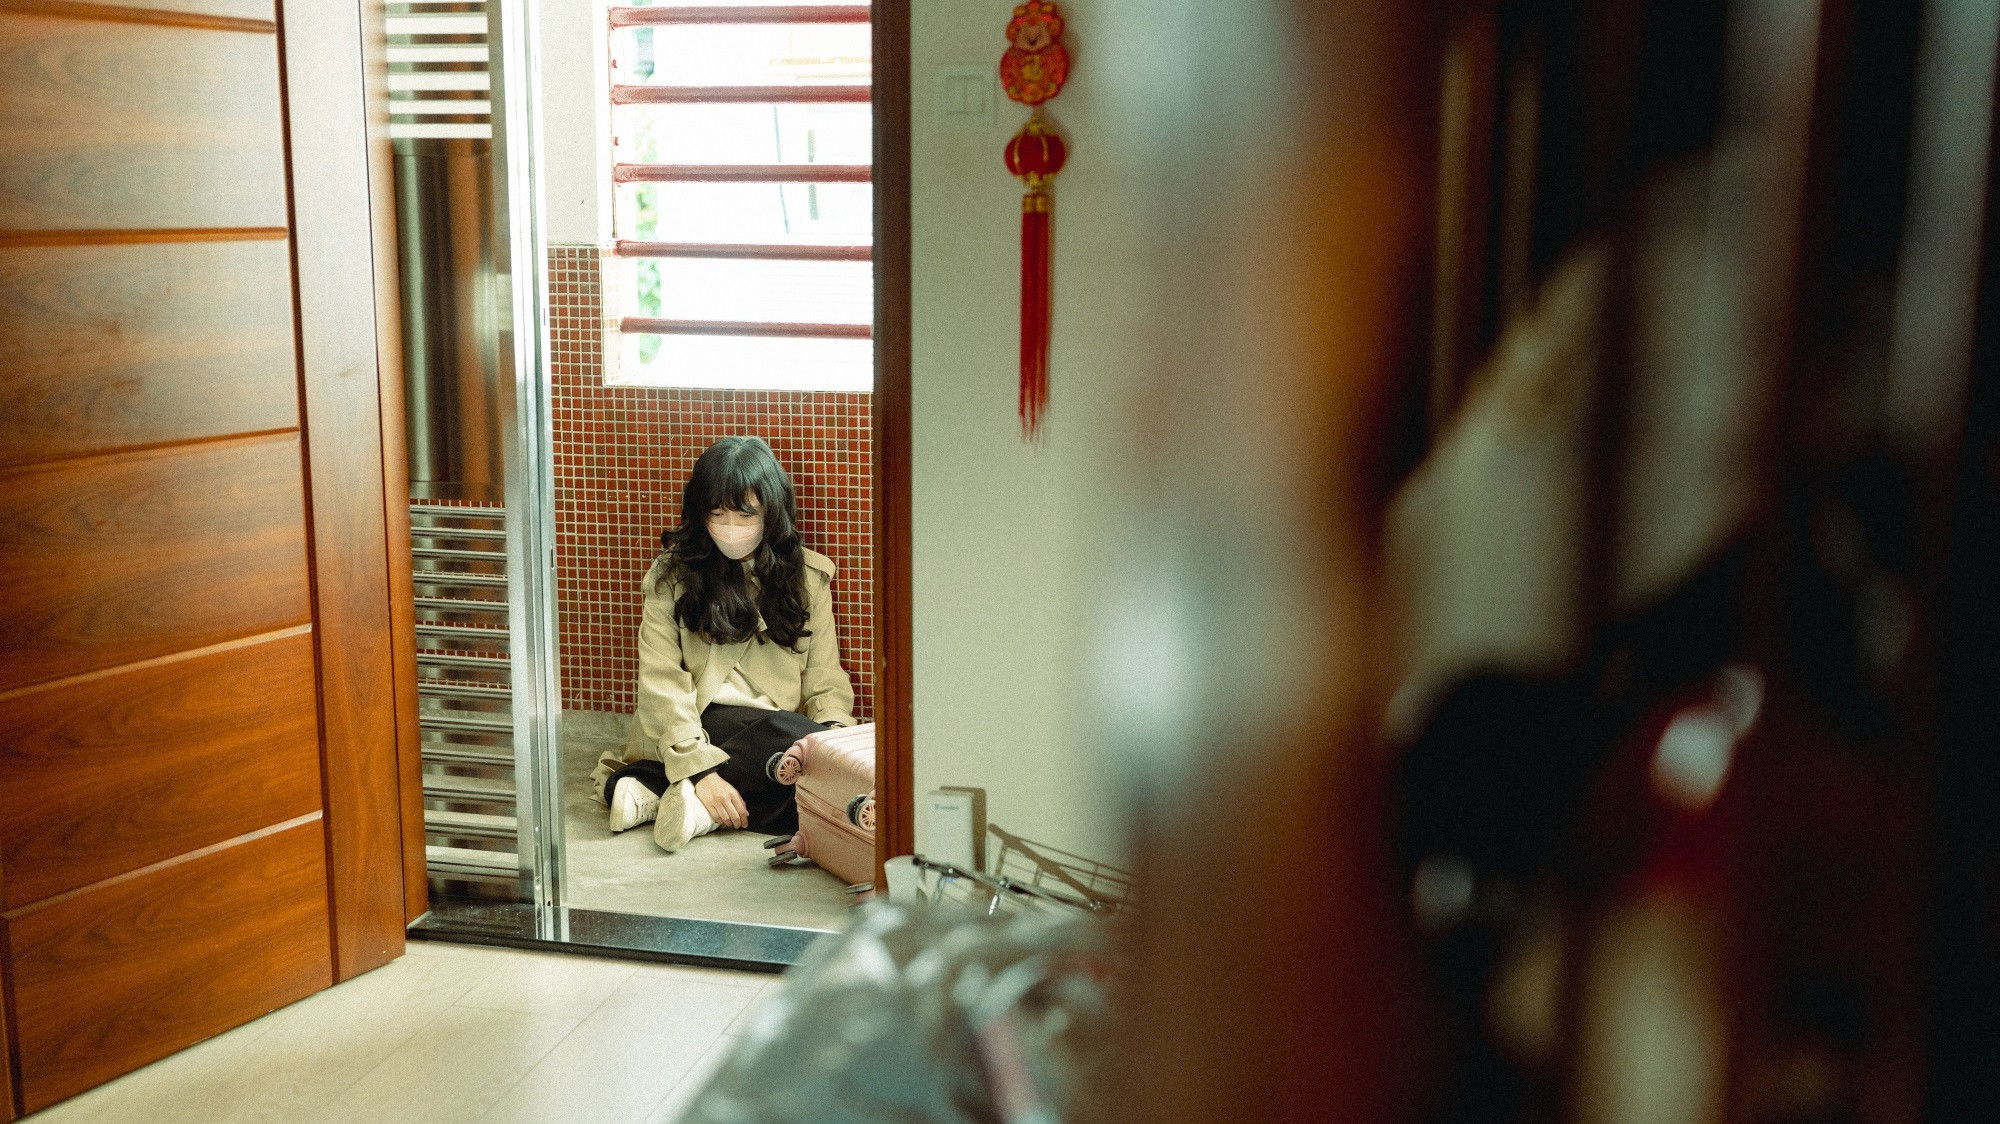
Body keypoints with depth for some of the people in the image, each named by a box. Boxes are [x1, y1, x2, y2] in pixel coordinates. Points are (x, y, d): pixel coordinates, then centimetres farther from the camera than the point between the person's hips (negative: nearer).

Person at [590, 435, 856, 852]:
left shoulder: (807, 575, 11)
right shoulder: (673, 574, 3)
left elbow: (824, 678, 9)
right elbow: (662, 681, -6)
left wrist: (833, 731, -14)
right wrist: (700, 769, -20)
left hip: (775, 733, 5)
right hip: (697, 728, -5)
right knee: (795, 737, -36)